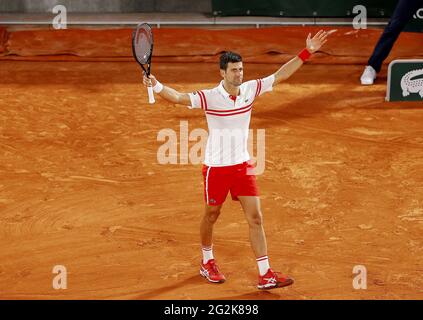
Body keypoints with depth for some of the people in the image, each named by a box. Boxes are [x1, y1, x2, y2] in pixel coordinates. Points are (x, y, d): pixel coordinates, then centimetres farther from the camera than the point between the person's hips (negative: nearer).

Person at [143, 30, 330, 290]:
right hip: (216, 168, -4)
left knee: (256, 218, -1)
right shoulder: (209, 97, -16)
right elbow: (178, 97, -27)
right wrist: (156, 85, -46)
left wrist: (306, 53, 0)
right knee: (212, 216, 15)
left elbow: (280, 75, 4)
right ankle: (207, 263, 39)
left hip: (243, 166, 4)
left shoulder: (250, 90, -3)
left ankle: (265, 275, 3)